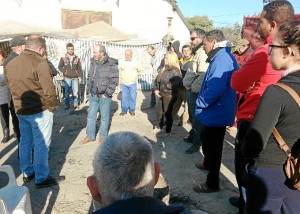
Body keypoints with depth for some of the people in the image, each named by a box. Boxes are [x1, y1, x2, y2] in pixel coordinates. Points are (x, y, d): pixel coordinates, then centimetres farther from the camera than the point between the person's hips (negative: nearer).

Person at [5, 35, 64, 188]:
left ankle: (27, 173, 32)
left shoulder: (10, 64, 8)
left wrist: (20, 103, 14)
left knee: (25, 142, 18)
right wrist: (52, 106, -8)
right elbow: (48, 89, -21)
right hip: (39, 110, -7)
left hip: (20, 110, 8)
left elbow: (12, 86, 11)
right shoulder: (39, 63, -17)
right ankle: (41, 178, 11)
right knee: (41, 144, 2)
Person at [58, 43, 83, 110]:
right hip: (67, 78, 0)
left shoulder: (77, 58, 0)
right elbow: (60, 67, 7)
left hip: (75, 78, 0)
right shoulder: (63, 58, -3)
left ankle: (75, 104, 12)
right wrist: (64, 71, -8)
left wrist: (80, 76, -1)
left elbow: (79, 68, 4)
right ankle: (67, 104, 19)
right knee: (67, 92, 7)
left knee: (75, 91, -2)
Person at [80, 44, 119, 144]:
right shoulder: (93, 62, 6)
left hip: (104, 96, -6)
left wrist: (107, 93, -15)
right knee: (91, 116, 12)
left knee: (104, 117, 8)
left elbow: (114, 81, -15)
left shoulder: (111, 64, -13)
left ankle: (103, 136, 25)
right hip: (93, 95, 6)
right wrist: (89, 89, 9)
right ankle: (90, 136, 25)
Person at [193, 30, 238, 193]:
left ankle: (212, 184, 18)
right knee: (207, 141, 28)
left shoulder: (221, 58, -23)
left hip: (216, 112, -10)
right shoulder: (222, 56, 12)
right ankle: (208, 163, 52)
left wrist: (200, 103, -19)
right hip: (216, 111, 10)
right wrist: (203, 101, 12)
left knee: (212, 146, 3)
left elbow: (215, 89, -33)